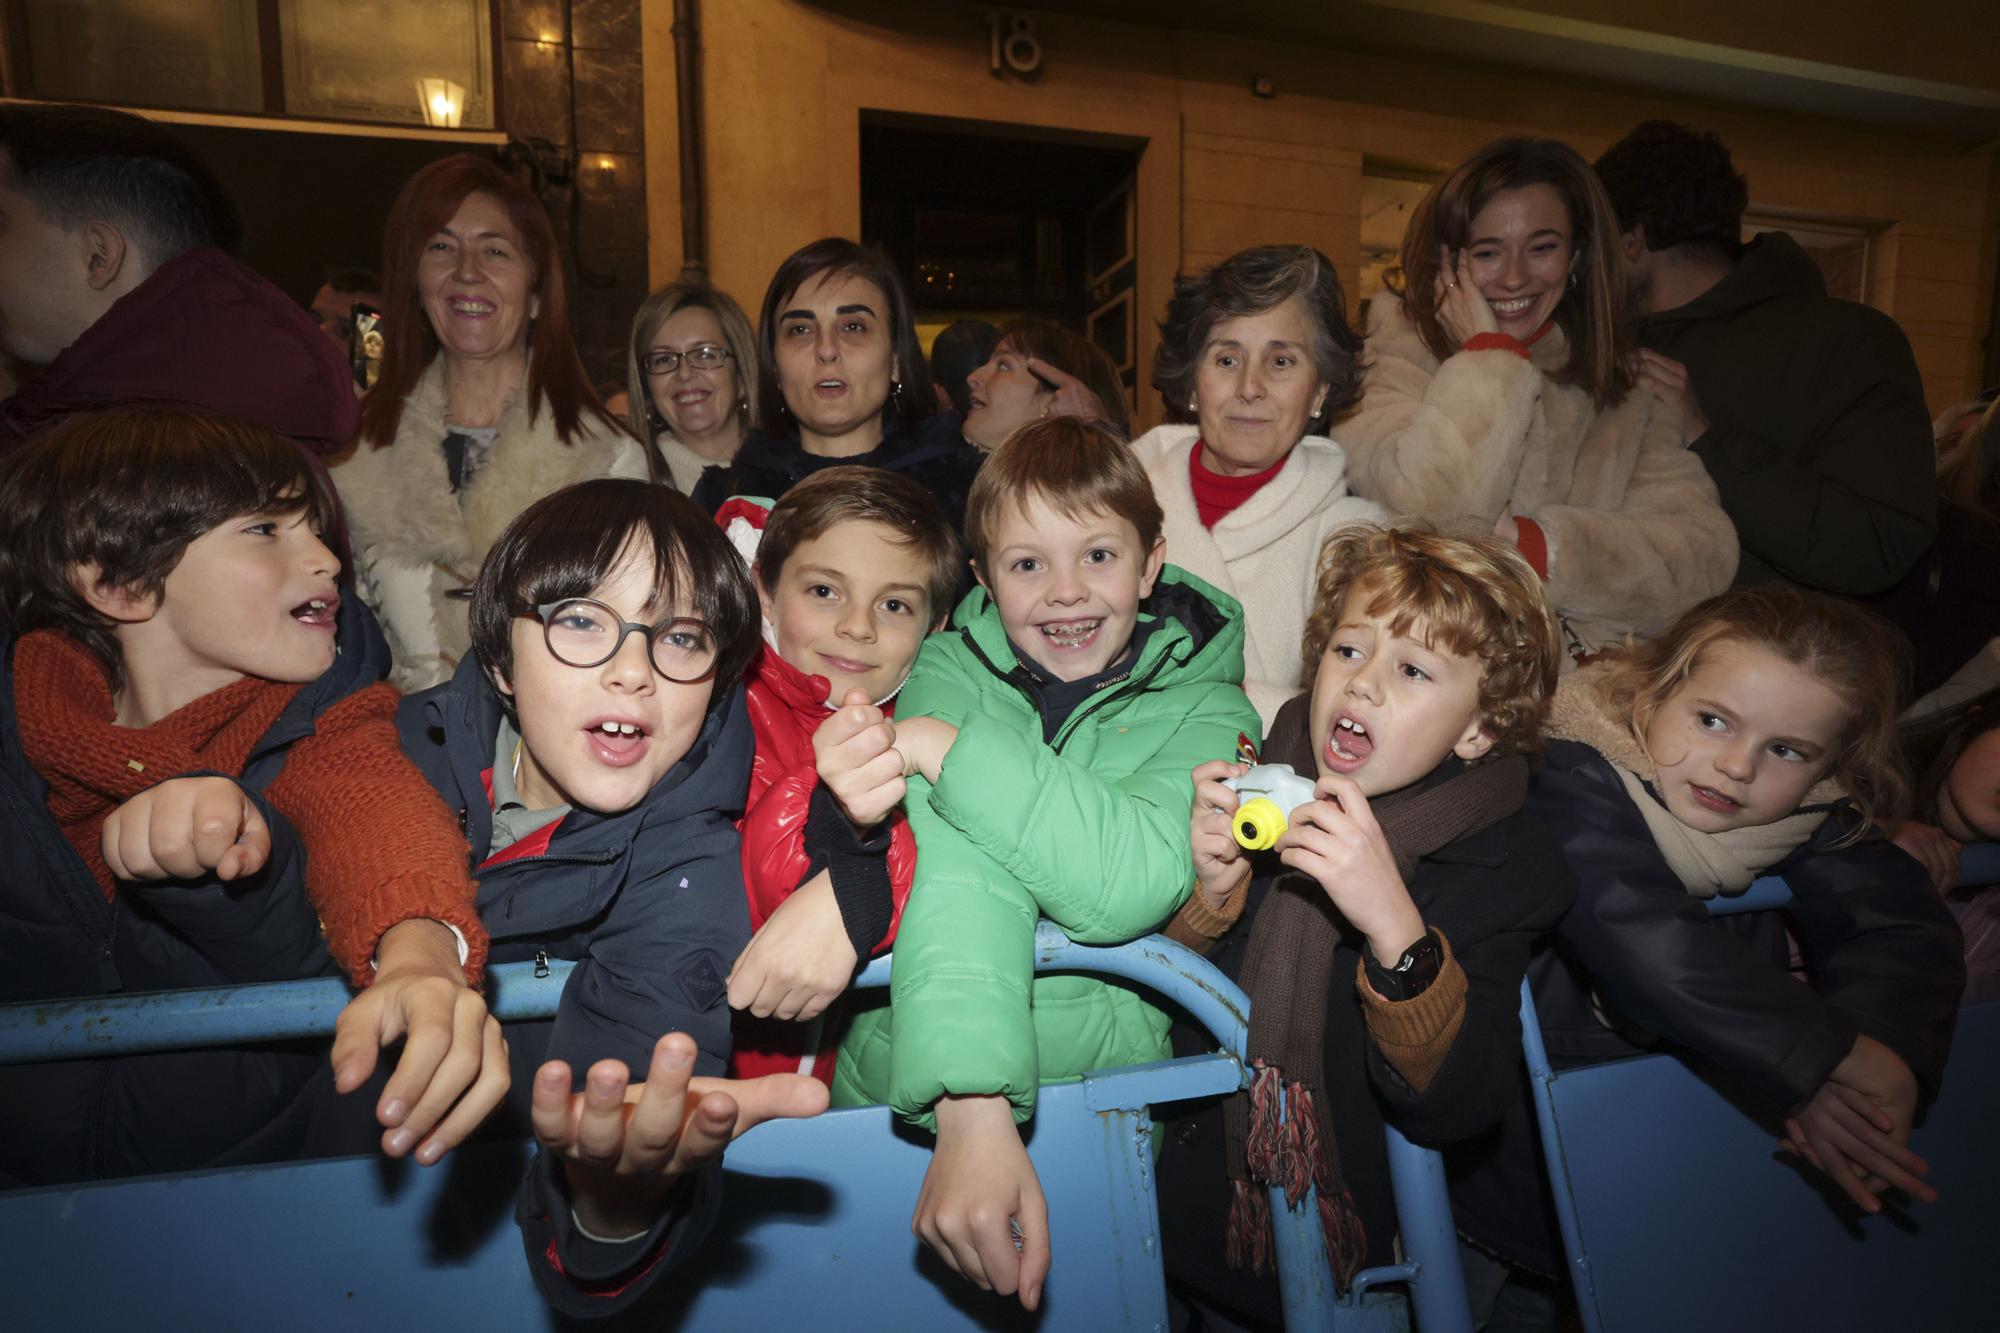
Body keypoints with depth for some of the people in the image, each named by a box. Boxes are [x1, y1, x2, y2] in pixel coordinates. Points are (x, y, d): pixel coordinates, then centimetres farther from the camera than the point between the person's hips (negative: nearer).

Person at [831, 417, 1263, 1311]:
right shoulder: (951, 668, -1)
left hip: (1097, 1079, -2)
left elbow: (1131, 882, -20)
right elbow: (958, 872, -17)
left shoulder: (1205, 709, -2)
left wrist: (947, 748, -22)